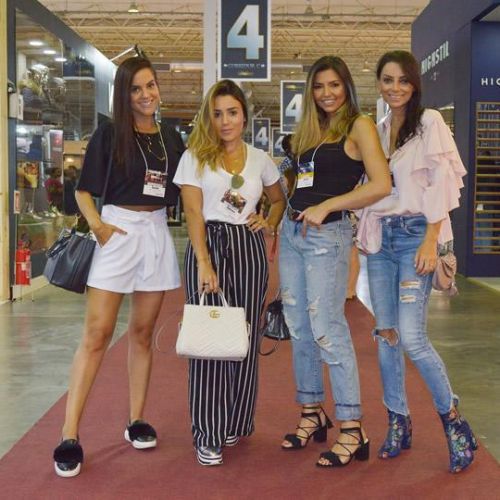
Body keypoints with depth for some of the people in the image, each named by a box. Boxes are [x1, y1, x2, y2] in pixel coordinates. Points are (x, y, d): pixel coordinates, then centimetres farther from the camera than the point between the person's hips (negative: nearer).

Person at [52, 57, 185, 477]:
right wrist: (98, 226, -14)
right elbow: (84, 190, 0)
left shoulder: (171, 138, 11)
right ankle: (70, 436, -6)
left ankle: (137, 421, 20)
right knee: (96, 335, -8)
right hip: (117, 231, -4)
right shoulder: (109, 134, -1)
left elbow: (183, 192, 16)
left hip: (157, 234, 4)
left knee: (142, 333, 10)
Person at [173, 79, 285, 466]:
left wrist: (270, 223, 4)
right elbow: (194, 212, -6)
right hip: (208, 245, -3)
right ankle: (209, 435, 1)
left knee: (245, 337, 6)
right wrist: (204, 264, -16)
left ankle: (236, 422, 22)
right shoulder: (195, 157, 1)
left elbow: (279, 199, 26)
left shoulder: (260, 159, 11)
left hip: (249, 248, 3)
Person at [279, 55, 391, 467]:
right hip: (292, 230, 8)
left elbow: (381, 185, -15)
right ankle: (312, 413, 23)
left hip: (327, 233, -8)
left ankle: (352, 430, -4)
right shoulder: (310, 130, 18)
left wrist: (326, 206, -16)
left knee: (327, 329, -10)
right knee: (299, 328, 10)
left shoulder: (358, 126, -4)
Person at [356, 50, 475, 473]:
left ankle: (454, 422, 5)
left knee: (411, 337, -13)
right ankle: (398, 424, 17)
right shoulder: (378, 129, 14)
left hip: (415, 235, -6)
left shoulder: (429, 122, -3)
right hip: (381, 238, 6)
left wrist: (430, 241, -16)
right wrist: (369, 234, 7)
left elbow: (441, 182, -10)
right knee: (386, 335, 5)